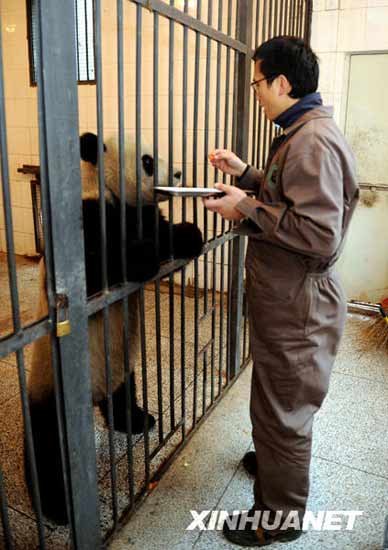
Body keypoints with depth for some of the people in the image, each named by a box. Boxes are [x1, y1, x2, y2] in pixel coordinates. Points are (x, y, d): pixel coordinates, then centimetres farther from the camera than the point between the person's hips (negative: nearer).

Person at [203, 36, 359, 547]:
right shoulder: (304, 133, 13)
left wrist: (248, 209, -20)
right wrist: (245, 174, 13)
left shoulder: (313, 141, -21)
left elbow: (320, 235, -28)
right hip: (287, 297, 10)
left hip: (297, 306, -10)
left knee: (282, 409, 6)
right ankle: (276, 459, 51)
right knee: (279, 402, 27)